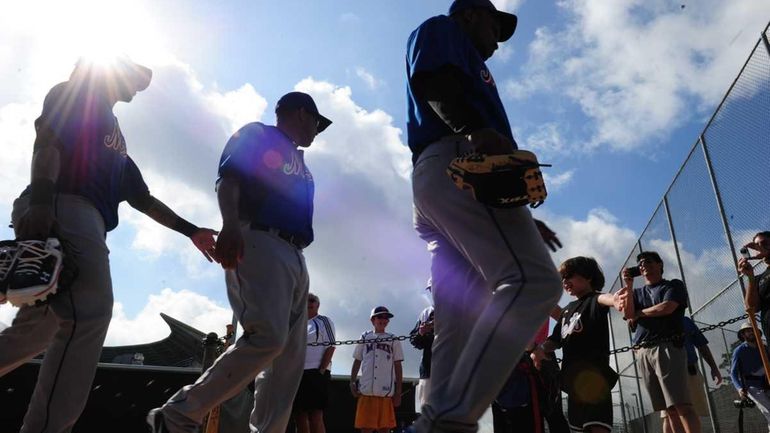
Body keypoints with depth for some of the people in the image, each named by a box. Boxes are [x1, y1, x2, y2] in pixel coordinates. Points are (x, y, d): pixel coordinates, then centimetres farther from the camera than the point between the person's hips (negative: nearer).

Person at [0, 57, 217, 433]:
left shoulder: (116, 138, 34)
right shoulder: (75, 93, 13)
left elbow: (142, 199, 33)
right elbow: (48, 139, -6)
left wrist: (190, 230, 31)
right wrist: (39, 199, -22)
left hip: (86, 220, 9)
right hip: (66, 208, -9)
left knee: (40, 328, 8)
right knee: (89, 314, -21)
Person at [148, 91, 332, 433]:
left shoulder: (298, 161, 31)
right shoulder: (256, 134, 9)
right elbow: (228, 180, -6)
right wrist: (231, 224, -28)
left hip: (295, 257, 9)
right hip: (259, 242, -9)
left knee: (291, 356, 0)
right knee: (267, 336, -26)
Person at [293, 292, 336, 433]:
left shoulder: (324, 321, 3)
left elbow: (330, 347, -6)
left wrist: (321, 370, -14)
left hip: (316, 373, -7)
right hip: (297, 374, 7)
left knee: (315, 416, -12)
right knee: (299, 417, 7)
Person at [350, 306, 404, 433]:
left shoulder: (393, 341, 10)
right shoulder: (364, 338, 12)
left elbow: (398, 367, 8)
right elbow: (357, 362, 15)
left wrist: (398, 392, 3)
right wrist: (352, 382, 3)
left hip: (386, 392, -1)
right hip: (366, 391, 1)